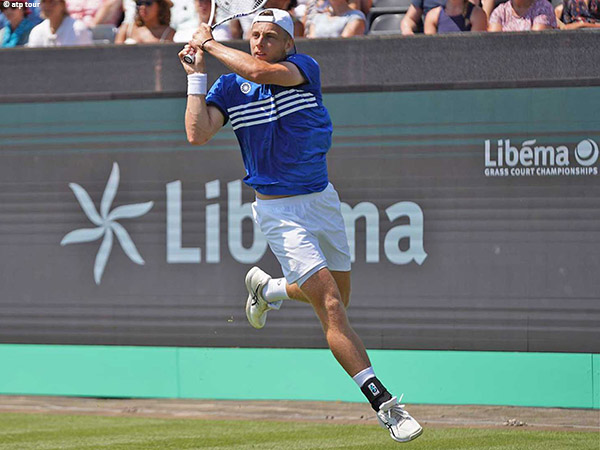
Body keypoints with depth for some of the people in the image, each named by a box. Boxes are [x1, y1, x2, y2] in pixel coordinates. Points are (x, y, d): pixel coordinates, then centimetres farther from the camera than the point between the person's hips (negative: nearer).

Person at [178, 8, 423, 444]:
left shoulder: (305, 68, -7)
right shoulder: (230, 88, -3)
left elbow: (261, 71, -26)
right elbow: (197, 134, -17)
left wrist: (209, 43, -15)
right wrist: (196, 74, -12)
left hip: (323, 199, 3)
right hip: (280, 211, -3)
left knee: (336, 300, 21)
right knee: (331, 308, -15)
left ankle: (267, 288, 48)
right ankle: (384, 404, -17)